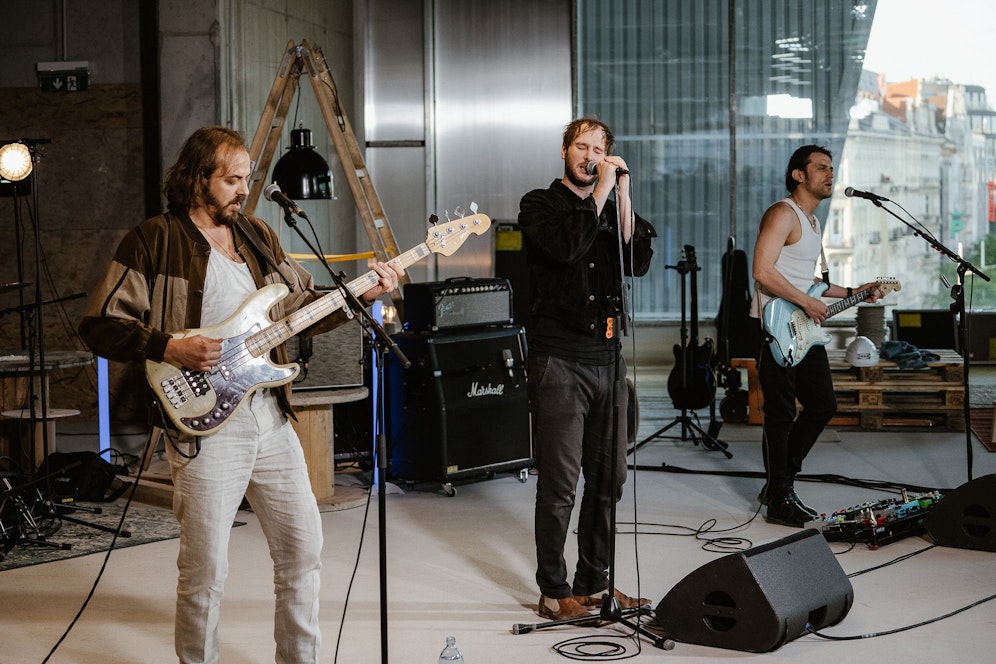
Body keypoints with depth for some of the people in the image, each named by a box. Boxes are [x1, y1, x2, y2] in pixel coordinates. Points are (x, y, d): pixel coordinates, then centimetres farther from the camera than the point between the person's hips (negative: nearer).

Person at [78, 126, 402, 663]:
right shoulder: (154, 240, -4)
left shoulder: (258, 236, 15)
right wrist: (170, 348, -18)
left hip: (271, 417, 6)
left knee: (303, 546, 11)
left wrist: (361, 296, 5)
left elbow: (302, 305, 20)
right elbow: (99, 325, -7)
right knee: (204, 570, -2)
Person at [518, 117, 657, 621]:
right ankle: (554, 592, 5)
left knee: (608, 479, 9)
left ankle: (594, 583, 21)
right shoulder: (540, 204, 3)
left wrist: (623, 193, -5)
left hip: (606, 358, 6)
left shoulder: (610, 209, 17)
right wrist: (602, 189, -12)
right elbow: (567, 245, -18)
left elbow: (638, 261, 0)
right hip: (558, 360, -6)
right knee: (560, 482, -4)